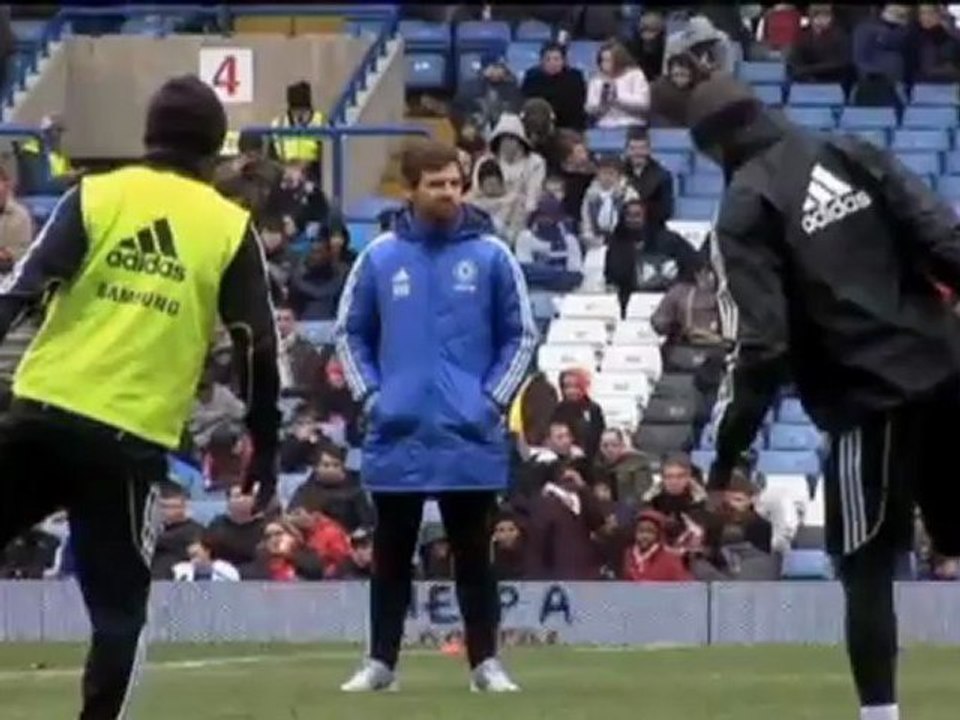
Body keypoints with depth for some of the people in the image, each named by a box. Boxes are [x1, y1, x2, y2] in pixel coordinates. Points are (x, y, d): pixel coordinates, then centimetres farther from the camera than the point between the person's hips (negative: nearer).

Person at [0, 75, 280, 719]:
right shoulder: (231, 228, 4)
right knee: (120, 612, 7)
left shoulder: (96, 195, 4)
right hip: (133, 440, -1)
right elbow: (259, 345, 5)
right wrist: (266, 446, 13)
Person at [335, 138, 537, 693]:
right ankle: (381, 662, 14)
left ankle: (486, 663, 9)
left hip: (470, 437, -1)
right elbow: (351, 332, 13)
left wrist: (494, 399, -5)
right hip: (397, 435, 1)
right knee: (392, 556, 8)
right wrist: (369, 394, 0)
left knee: (473, 554, 4)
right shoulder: (380, 258, 4)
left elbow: (522, 335, 5)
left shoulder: (491, 256, -1)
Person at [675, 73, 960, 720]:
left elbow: (761, 345, -12)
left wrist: (730, 447, -6)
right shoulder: (851, 155, 9)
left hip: (870, 400, -5)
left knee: (868, 570, 3)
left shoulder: (746, 211, -4)